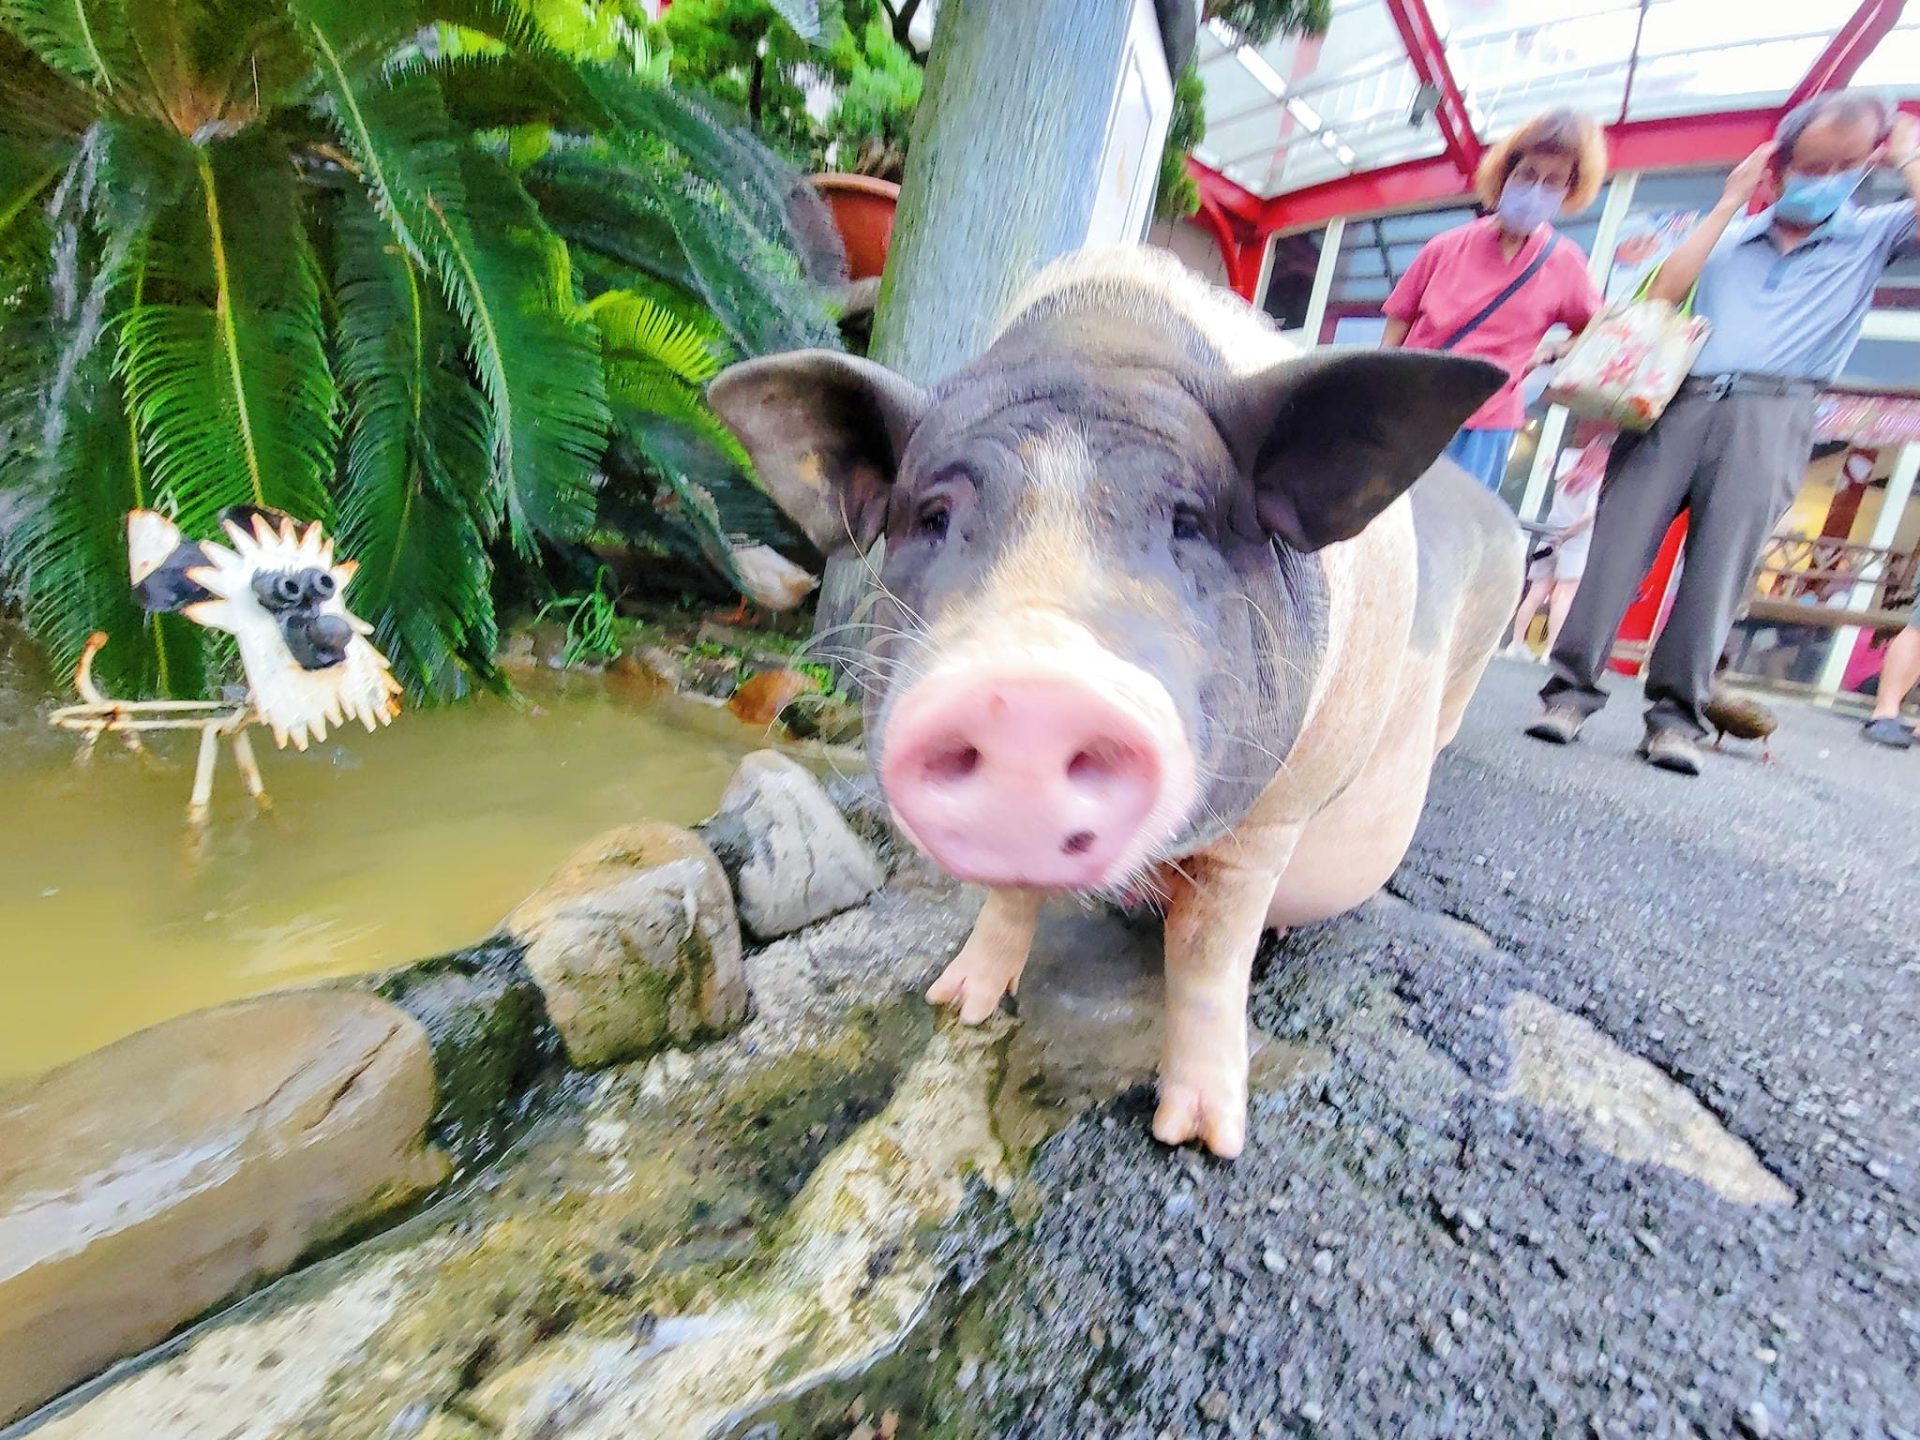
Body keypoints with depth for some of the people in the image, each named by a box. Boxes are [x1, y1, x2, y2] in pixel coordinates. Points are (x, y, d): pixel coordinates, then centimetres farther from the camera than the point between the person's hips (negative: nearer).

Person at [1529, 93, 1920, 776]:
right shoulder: (1729, 235, 23)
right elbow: (1662, 294, 7)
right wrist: (1729, 202, 11)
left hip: (1771, 417, 0)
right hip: (1673, 403, 1)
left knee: (1720, 566, -11)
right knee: (1618, 544, -14)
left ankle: (1676, 714, -11)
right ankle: (1572, 689, -16)